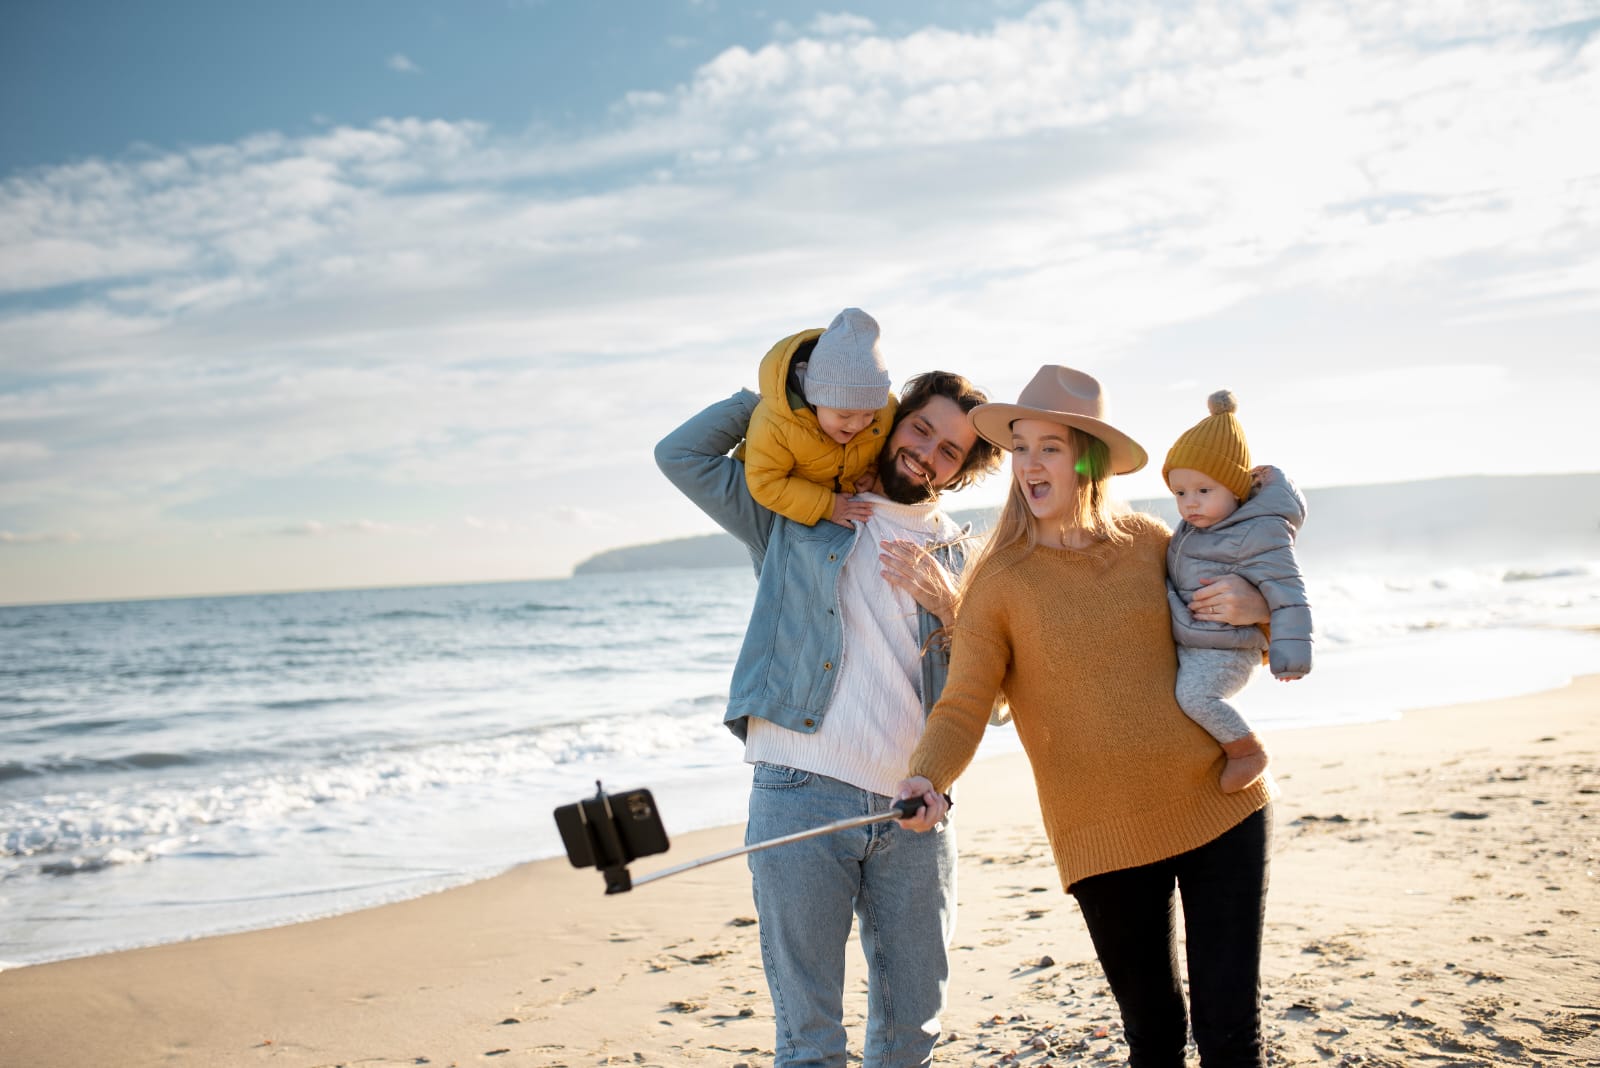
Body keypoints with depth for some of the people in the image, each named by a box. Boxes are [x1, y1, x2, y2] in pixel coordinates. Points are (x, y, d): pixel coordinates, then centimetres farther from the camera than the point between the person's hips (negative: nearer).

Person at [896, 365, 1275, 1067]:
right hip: (1106, 842, -1)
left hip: (1220, 805, 2)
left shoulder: (1149, 542, 5)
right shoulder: (998, 584, -3)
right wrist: (927, 778, -29)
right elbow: (962, 707, -9)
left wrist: (1256, 606, -5)